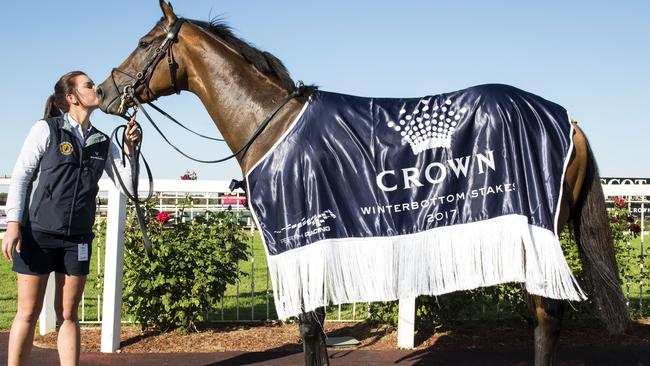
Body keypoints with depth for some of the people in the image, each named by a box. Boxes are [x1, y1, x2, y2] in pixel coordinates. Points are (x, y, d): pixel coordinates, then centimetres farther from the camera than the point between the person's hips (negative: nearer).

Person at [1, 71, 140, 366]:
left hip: (78, 238, 4)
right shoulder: (47, 129, -3)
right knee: (28, 313, 2)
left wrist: (129, 149, -7)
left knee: (68, 314, 8)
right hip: (38, 233, -4)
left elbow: (125, 184, 6)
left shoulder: (102, 142, 8)